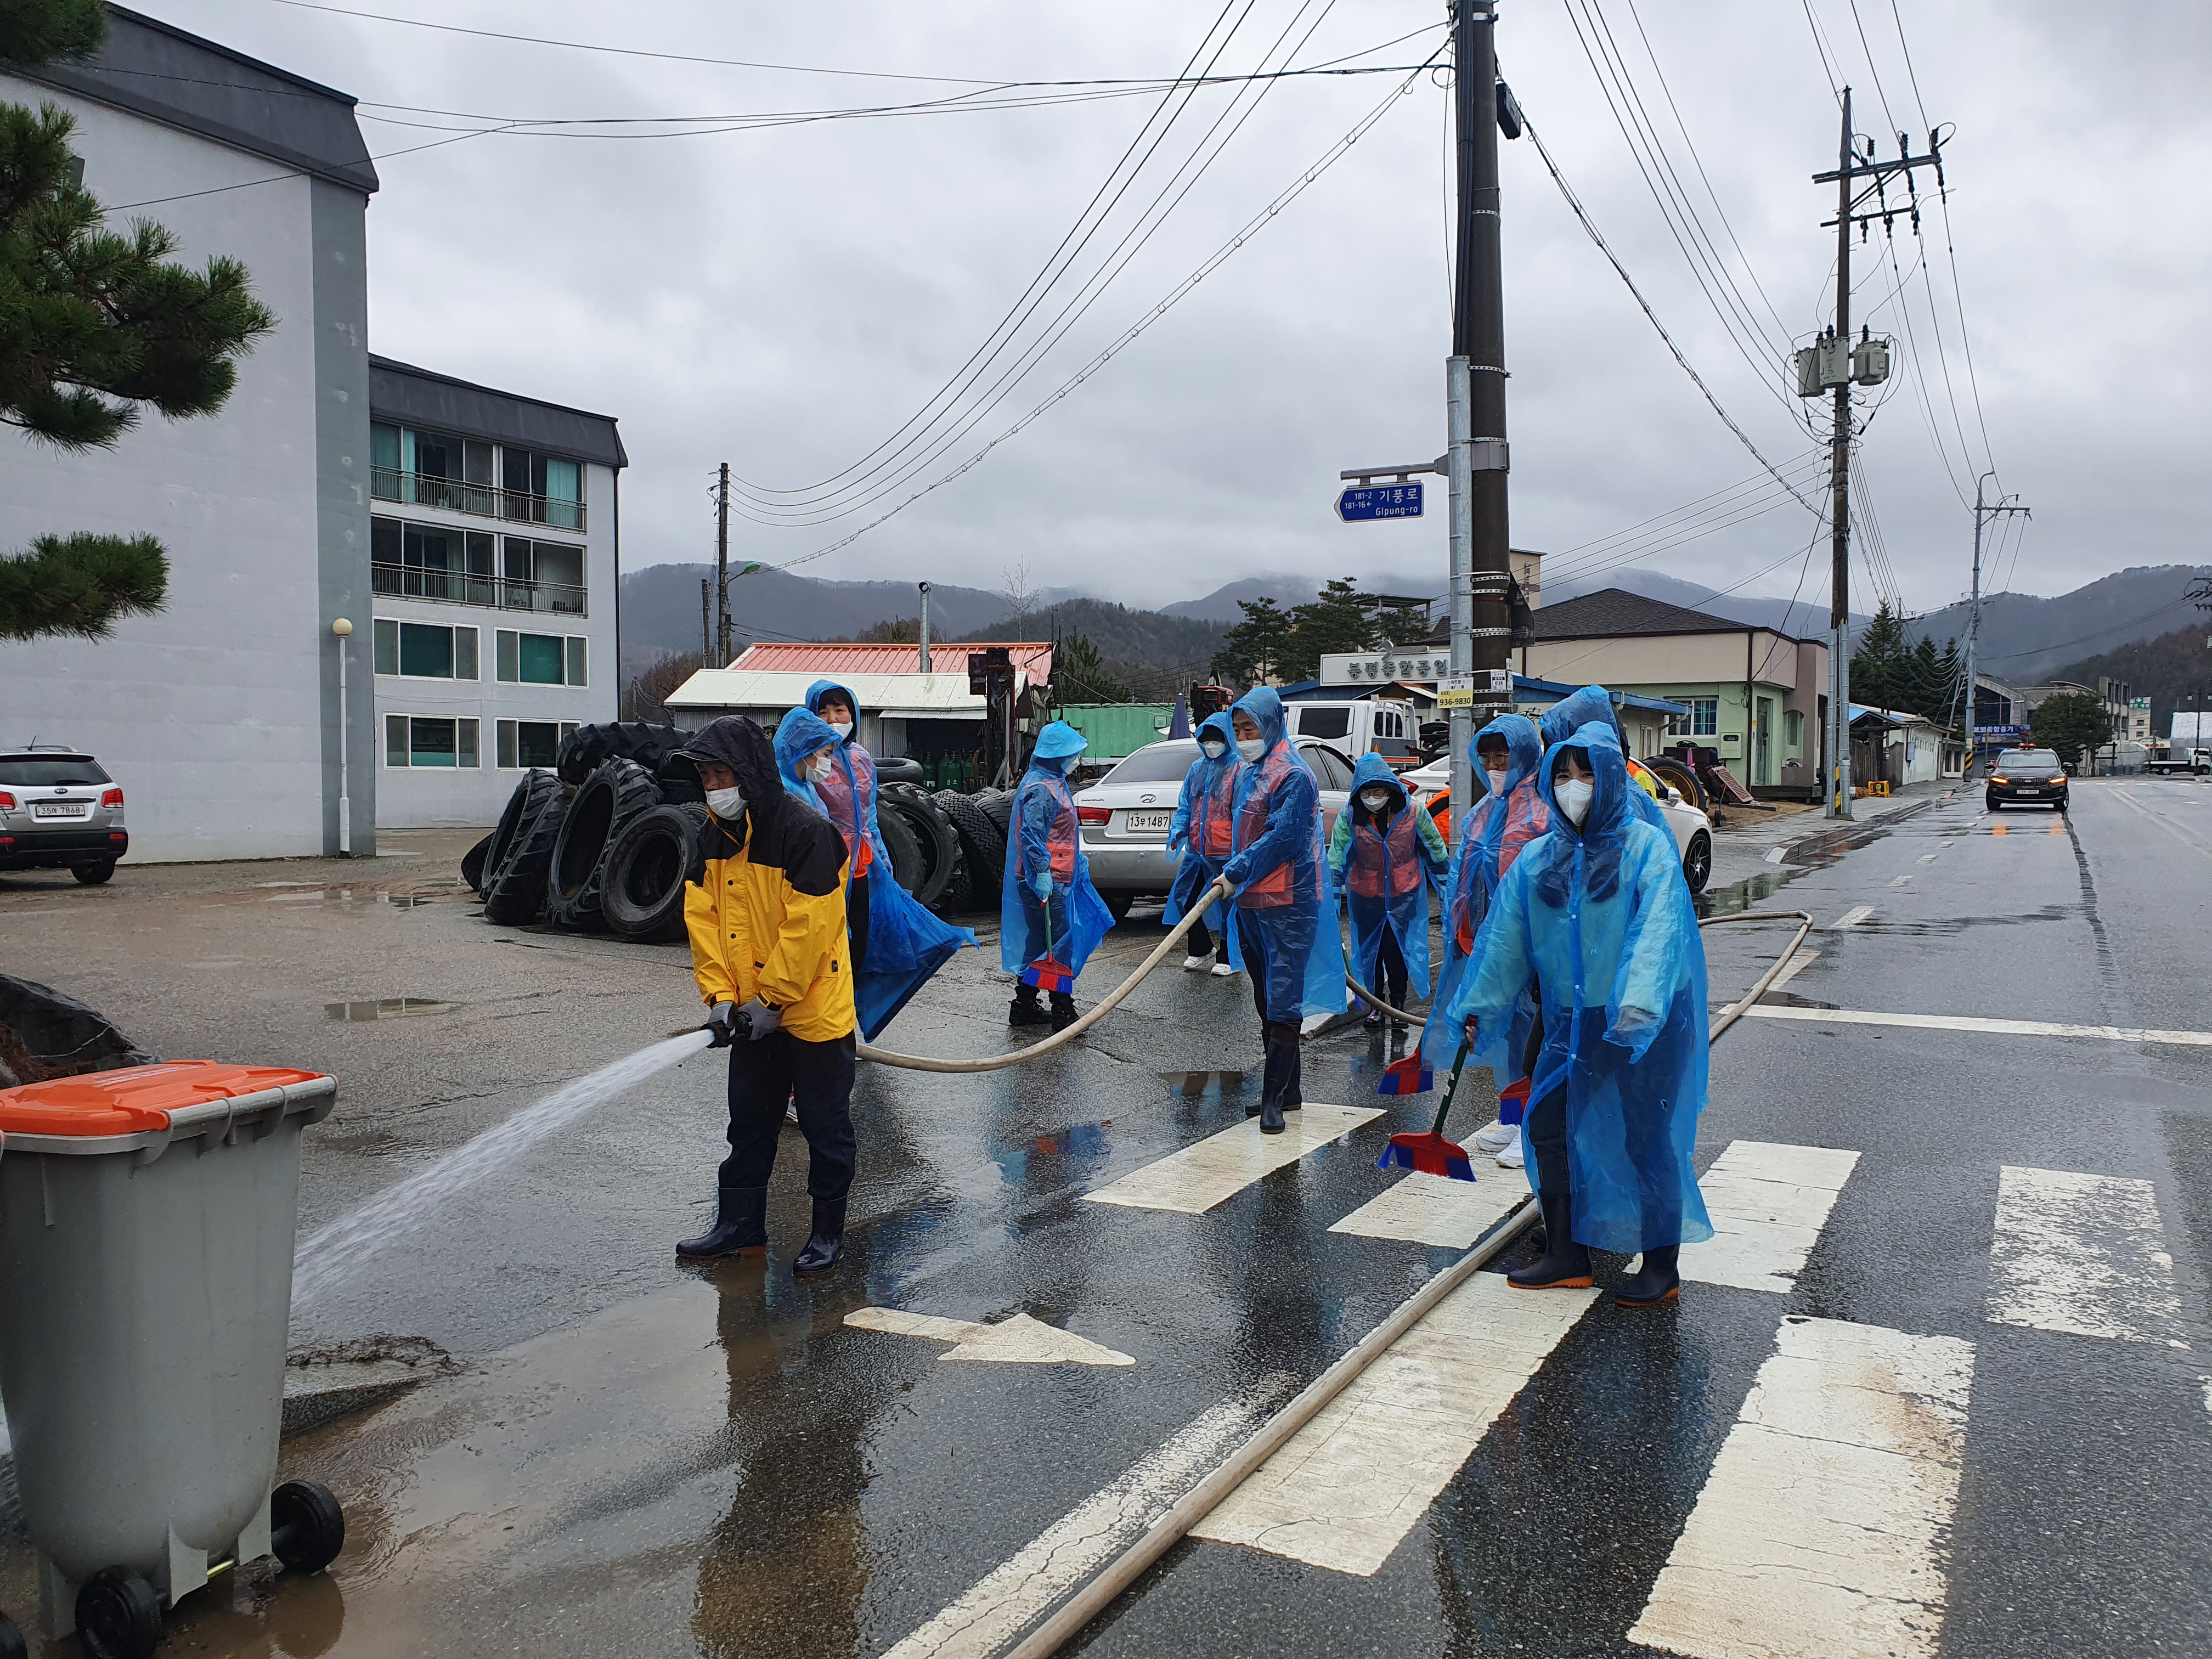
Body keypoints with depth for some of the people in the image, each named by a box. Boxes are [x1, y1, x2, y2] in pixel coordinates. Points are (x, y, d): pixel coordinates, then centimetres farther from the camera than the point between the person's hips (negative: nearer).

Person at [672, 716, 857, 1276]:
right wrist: (720, 994, -6)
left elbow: (810, 926, -23)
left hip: (813, 1010, -7)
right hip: (752, 1013, 7)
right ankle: (741, 1224, 29)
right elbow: (702, 917, 3)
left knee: (825, 1124, 6)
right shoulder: (716, 835, 2)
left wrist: (771, 998, -18)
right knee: (749, 1120, 17)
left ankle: (829, 1231, 19)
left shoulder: (808, 832, -21)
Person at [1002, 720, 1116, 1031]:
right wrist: (1041, 872, -30)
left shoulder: (1053, 782, 17)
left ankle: (1024, 1006, 21)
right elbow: (1031, 834, -26)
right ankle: (1062, 1011, 0)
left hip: (1059, 876, 10)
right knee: (1057, 944, -5)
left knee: (1041, 942, 14)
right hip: (1048, 880, -10)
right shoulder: (1040, 789, -17)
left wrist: (1077, 860, 31)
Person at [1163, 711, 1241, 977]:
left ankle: (1228, 958, 16)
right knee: (1183, 897, 10)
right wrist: (1178, 830, -2)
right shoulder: (1197, 768, 13)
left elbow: (1241, 812, -12)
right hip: (1196, 849, 7)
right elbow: (1185, 806, 16)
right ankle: (1201, 949, 28)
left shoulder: (1238, 768, -7)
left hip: (1223, 854, -7)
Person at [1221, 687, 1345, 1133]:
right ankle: (1287, 1091, 23)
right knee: (1266, 1000, 14)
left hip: (1287, 903, -9)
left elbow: (1283, 837, -19)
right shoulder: (1246, 772, 16)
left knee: (1283, 1001, -7)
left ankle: (1275, 1098, -6)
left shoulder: (1293, 775, -12)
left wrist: (1236, 871, -16)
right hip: (1251, 902, 9)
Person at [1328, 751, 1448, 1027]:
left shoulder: (1412, 811, -11)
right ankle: (1376, 1006, 25)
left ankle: (1398, 1004, 18)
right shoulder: (1349, 817, -12)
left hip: (1404, 894, -1)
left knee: (1397, 950, -1)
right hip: (1365, 897, 1)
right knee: (1369, 951, 9)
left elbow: (1436, 848, 3)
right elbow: (1335, 859, -9)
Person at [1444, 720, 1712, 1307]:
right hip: (1573, 1021, 6)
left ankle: (1662, 1269, 16)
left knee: (1648, 1138, 1)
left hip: (1647, 1023, -5)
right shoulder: (1537, 859, 7)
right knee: (1548, 1126, 8)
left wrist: (1636, 1002, -33)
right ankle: (1565, 1256, 22)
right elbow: (1504, 937, 9)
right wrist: (1480, 1007, 9)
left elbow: (1657, 930, -20)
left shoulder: (1647, 848, -8)